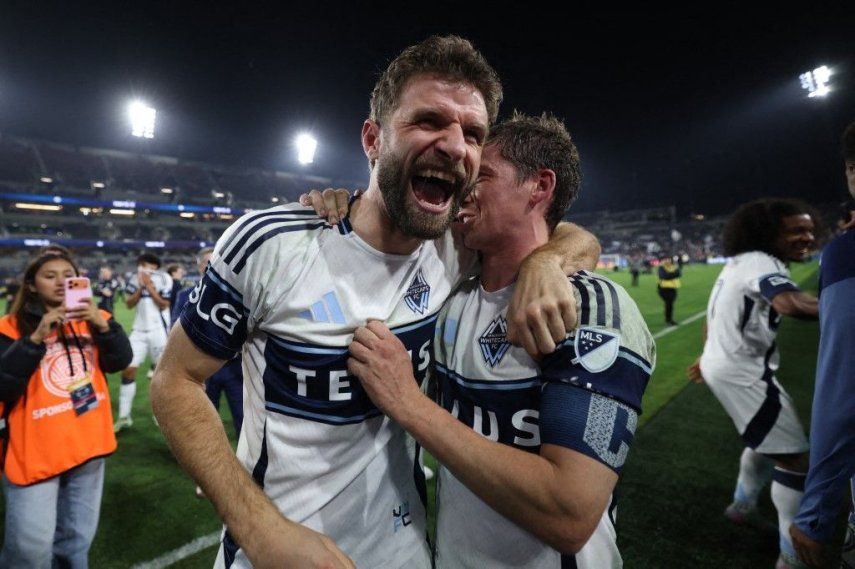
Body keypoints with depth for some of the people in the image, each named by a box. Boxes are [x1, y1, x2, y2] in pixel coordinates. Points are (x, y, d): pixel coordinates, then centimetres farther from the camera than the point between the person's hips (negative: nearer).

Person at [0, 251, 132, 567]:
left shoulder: (93, 320, 3)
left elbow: (120, 361, -8)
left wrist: (102, 323, -23)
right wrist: (37, 337, -25)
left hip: (87, 445, 3)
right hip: (35, 451, -3)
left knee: (76, 539, 18)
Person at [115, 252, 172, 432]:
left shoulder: (164, 279, -6)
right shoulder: (135, 279, 6)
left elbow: (164, 305, -12)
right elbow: (129, 304, 0)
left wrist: (149, 286, -13)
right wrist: (141, 288, -11)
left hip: (159, 330, -4)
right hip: (139, 330, 4)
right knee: (128, 370, 0)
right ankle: (124, 416, 12)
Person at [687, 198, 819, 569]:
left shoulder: (741, 263, 13)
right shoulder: (761, 263, -17)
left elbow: (718, 317, 22)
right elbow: (792, 304, -39)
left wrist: (707, 356, 30)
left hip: (725, 364, 11)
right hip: (742, 372, -11)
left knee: (766, 442, 29)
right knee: (796, 457, 0)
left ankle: (743, 506, 47)